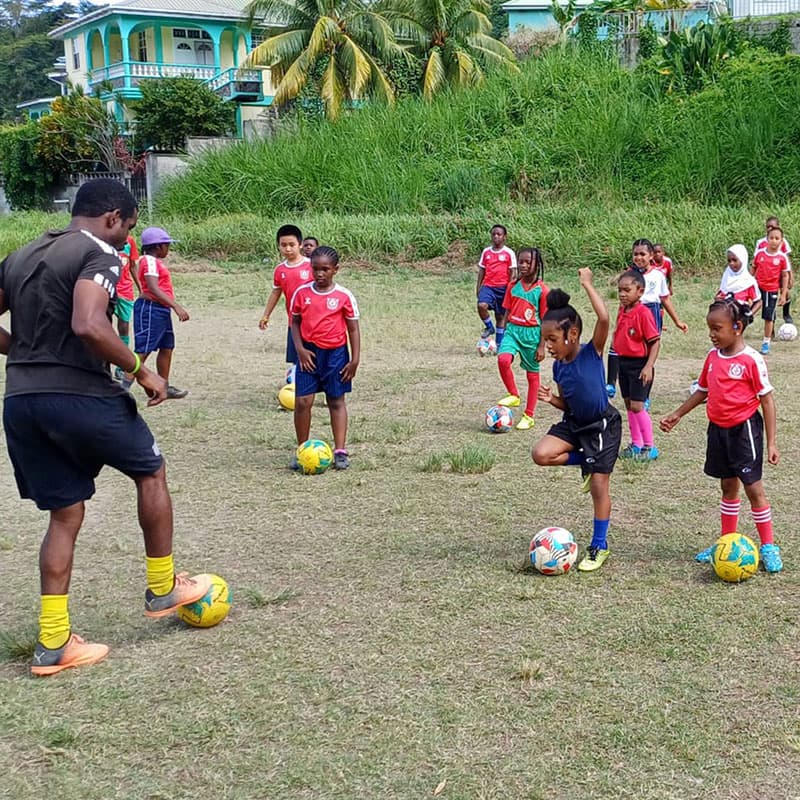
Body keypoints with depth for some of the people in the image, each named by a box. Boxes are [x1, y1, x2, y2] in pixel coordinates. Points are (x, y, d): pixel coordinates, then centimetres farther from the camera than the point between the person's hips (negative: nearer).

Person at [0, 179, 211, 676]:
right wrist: (142, 371, -15)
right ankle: (163, 590, 28)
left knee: (65, 515, 15)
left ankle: (53, 644, 13)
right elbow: (88, 326, -25)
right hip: (79, 394, -7)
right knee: (151, 472, 18)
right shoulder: (99, 254, -8)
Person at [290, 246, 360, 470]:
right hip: (309, 353, 1)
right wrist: (300, 349, -6)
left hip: (335, 353, -1)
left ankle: (340, 451, 11)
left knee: (336, 401, 7)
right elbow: (295, 322, 8)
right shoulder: (302, 293, 1)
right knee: (302, 401, -5)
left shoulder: (344, 296, -4)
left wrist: (354, 360, -4)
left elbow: (353, 329, 0)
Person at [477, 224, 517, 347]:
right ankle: (489, 327, 0)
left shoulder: (509, 253, -1)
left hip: (502, 287, -2)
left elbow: (513, 273, -1)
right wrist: (478, 287, 10)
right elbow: (481, 270, 14)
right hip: (488, 286, 2)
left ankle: (499, 344, 15)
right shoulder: (486, 251, 8)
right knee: (481, 306, -25)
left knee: (500, 316, 5)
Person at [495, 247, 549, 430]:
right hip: (513, 330, 3)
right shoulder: (513, 286, 4)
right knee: (503, 359, -26)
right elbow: (507, 312, 12)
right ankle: (513, 395, -3)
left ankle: (529, 416, 19)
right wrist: (503, 334, 12)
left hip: (532, 334, -3)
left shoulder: (541, 290, -7)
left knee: (532, 374, 8)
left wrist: (541, 346, -7)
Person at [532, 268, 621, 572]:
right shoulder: (559, 367, -1)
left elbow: (604, 319, -35)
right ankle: (585, 461, 9)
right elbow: (567, 403, 11)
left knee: (598, 486, -1)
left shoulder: (592, 353, -18)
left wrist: (587, 284, -27)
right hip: (574, 423, 6)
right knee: (541, 454, -18)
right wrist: (552, 399, -11)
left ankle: (599, 547, 15)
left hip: (603, 425, -6)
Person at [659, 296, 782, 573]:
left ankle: (768, 547, 12)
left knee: (753, 487, 0)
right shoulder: (713, 357, 3)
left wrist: (772, 443, -14)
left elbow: (767, 400, -13)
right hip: (718, 429, 6)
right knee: (728, 487, 16)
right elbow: (703, 391, 17)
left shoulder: (752, 360, -16)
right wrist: (677, 414, 19)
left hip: (744, 430, -6)